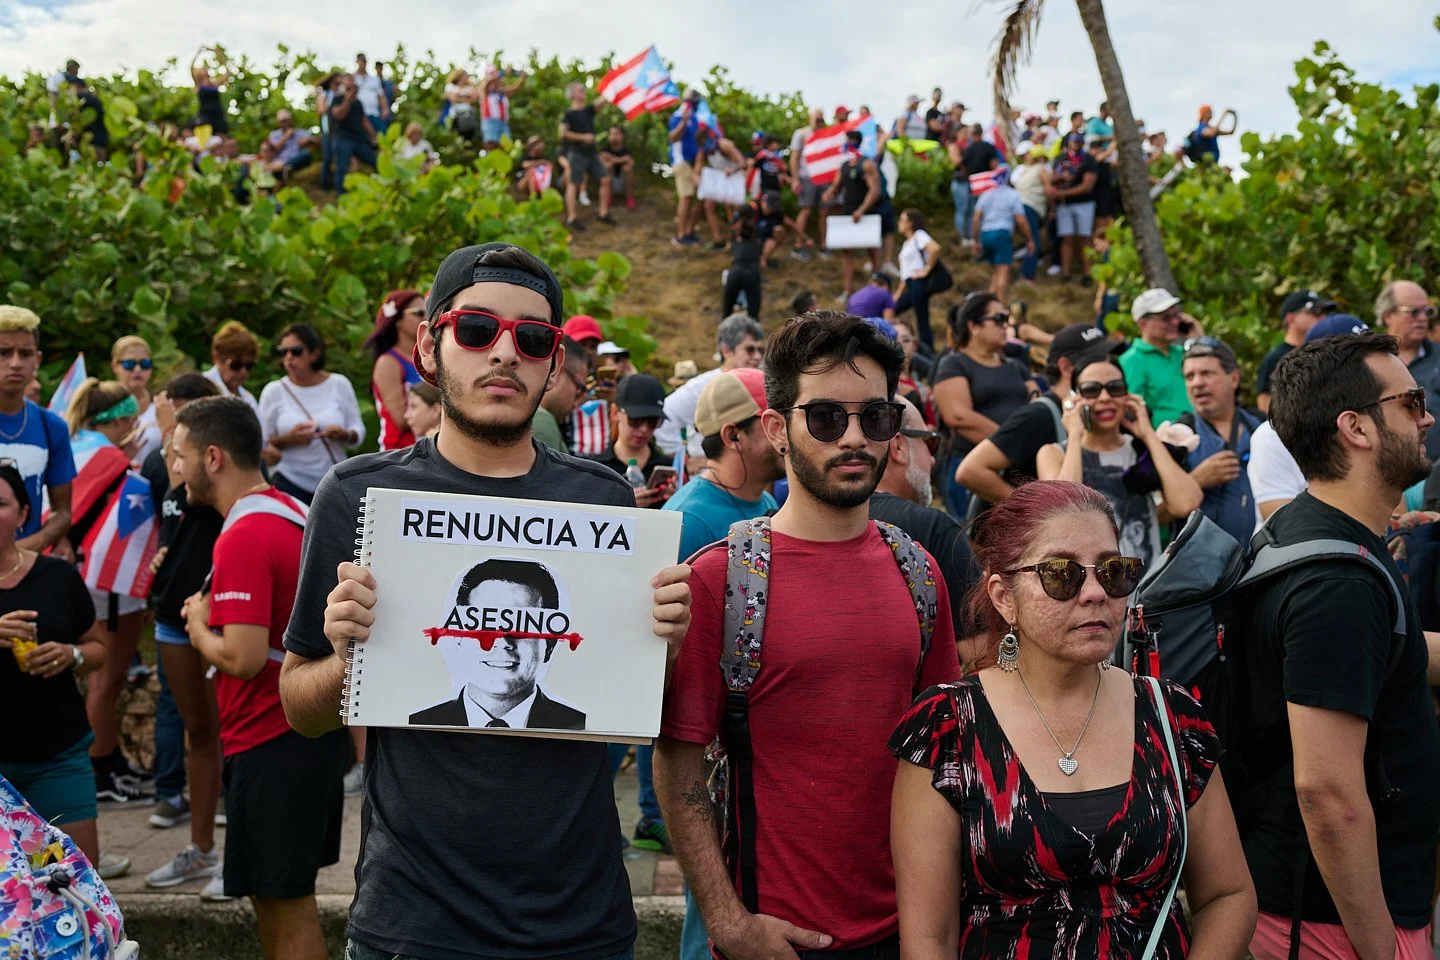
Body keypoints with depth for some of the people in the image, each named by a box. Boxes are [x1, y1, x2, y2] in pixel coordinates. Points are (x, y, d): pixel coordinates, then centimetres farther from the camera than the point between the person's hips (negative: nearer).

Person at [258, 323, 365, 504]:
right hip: (289, 484, -2)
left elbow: (358, 430, 4)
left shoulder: (339, 384, 1)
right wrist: (288, 439, -20)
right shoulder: (273, 391, -1)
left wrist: (345, 434, -18)